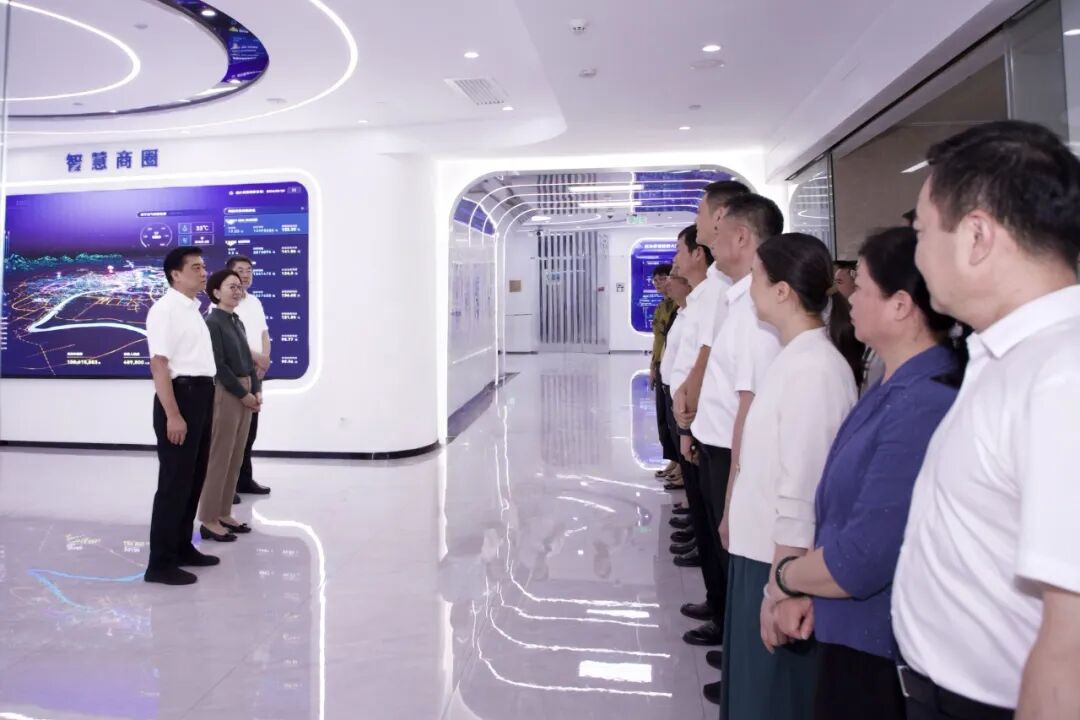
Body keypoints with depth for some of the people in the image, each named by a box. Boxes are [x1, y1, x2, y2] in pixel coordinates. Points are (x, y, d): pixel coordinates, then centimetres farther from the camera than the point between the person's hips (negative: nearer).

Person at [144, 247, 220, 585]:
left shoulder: (193, 310, 16)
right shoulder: (165, 309, -13)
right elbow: (159, 365, -19)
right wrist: (173, 415, -24)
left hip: (201, 397, 9)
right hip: (180, 396, -9)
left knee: (193, 478, 16)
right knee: (174, 482, -3)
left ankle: (182, 547, 28)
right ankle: (161, 562, 6)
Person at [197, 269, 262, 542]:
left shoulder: (238, 322, 15)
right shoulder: (212, 322, -10)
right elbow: (218, 365, -16)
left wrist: (256, 391, 3)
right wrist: (243, 394, -13)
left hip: (245, 394, 9)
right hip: (224, 394, -8)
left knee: (235, 459, 12)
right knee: (219, 458, -3)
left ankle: (224, 514, 21)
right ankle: (209, 520, 5)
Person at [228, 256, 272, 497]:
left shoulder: (255, 302, 16)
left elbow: (263, 332, 16)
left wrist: (265, 357, -3)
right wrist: (256, 357, -16)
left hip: (255, 372, 7)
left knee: (249, 428, 12)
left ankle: (244, 478, 21)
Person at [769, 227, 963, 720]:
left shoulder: (925, 405, -27)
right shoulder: (893, 389, 5)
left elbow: (863, 558, -26)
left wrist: (786, 577, -8)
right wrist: (805, 592, -4)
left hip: (879, 650, -8)